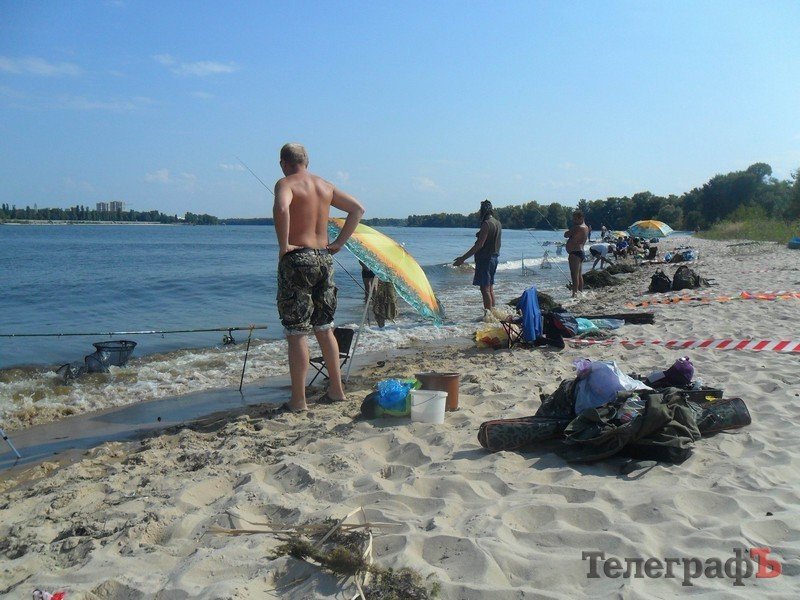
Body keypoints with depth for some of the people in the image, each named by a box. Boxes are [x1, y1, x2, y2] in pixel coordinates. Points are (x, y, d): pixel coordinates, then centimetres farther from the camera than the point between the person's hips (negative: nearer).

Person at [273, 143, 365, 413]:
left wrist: (283, 245, -19)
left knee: (296, 333, -1)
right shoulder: (325, 185, 14)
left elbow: (281, 208, -29)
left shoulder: (286, 183, -7)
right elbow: (358, 208, 18)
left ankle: (298, 401, 4)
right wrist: (339, 242, 14)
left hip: (297, 259, -7)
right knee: (324, 329, 16)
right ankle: (336, 390, 23)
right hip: (324, 258, 7)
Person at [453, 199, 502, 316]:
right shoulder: (498, 223, 13)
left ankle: (487, 314, -8)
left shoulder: (487, 223, -16)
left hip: (485, 258, -10)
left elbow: (479, 245, -22)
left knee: (485, 288, -8)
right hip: (494, 257, 10)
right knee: (490, 288, 15)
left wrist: (463, 258, -22)